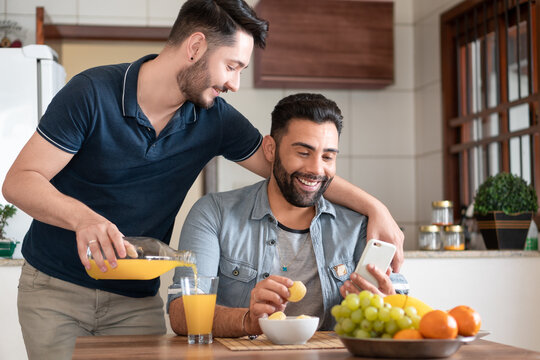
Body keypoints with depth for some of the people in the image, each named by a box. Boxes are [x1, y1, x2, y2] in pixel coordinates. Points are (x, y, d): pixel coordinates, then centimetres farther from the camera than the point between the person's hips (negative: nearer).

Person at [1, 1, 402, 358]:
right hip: (55, 288, -3)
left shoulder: (215, 119, -5)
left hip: (137, 300, 3)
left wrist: (373, 207, -7)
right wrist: (83, 217, -36)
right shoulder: (93, 93, -16)